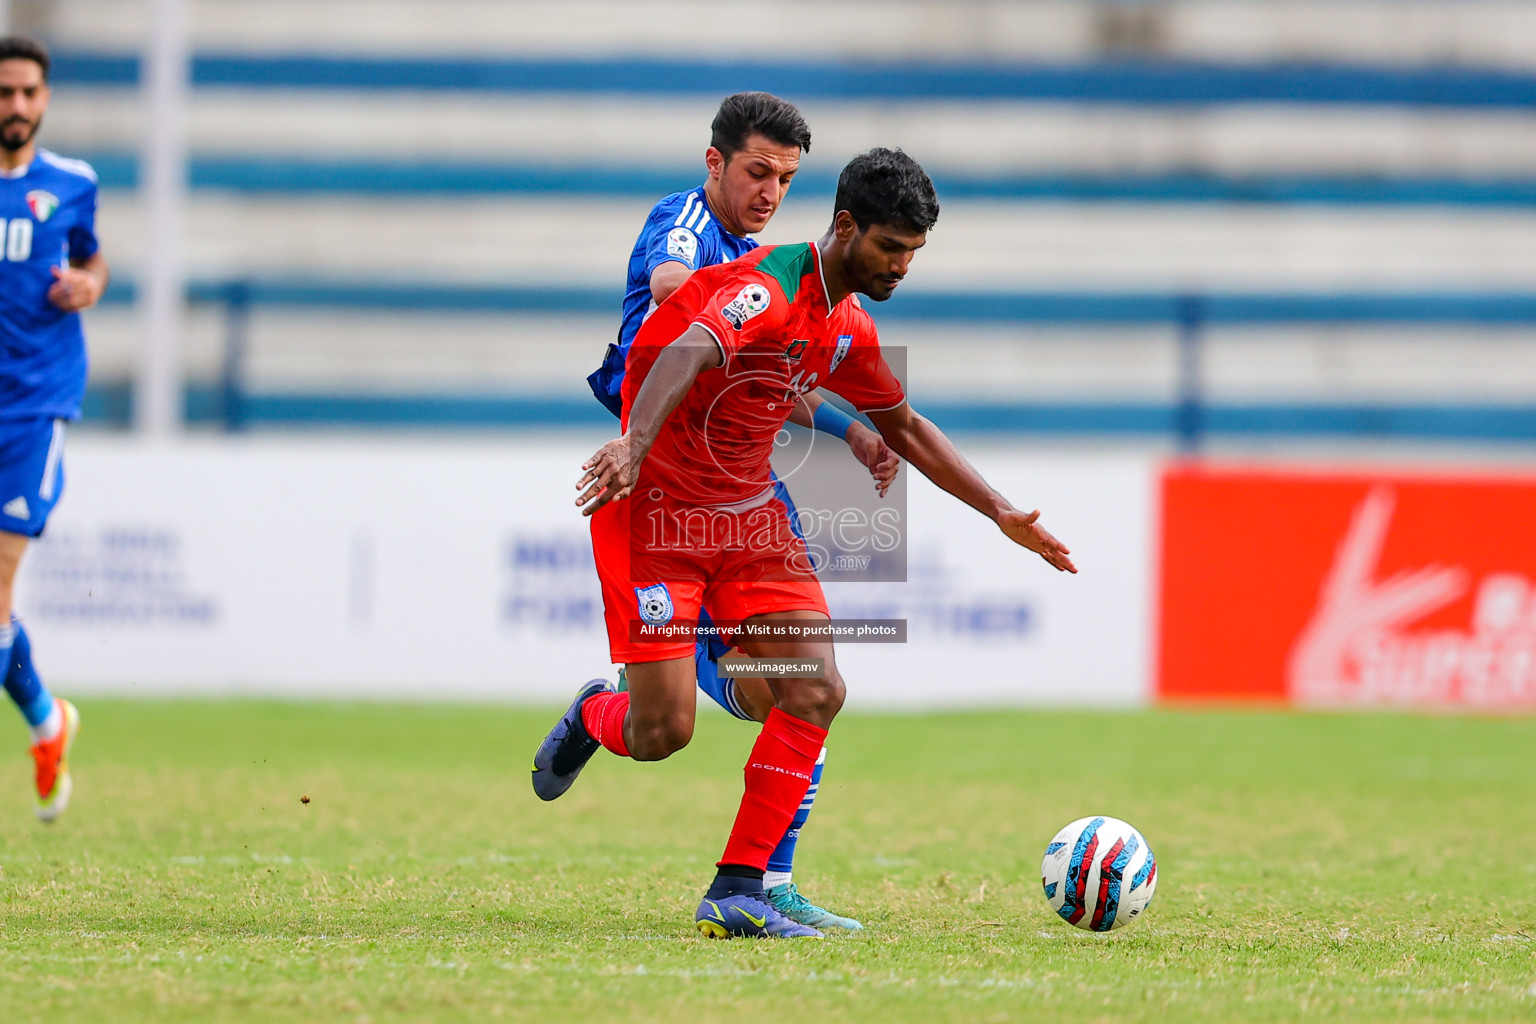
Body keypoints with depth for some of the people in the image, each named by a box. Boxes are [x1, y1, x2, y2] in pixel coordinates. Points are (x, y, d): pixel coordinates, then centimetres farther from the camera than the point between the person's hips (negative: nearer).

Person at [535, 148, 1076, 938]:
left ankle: (736, 893, -5)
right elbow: (689, 353, -41)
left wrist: (1003, 514, 21)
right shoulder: (771, 287, -22)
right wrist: (633, 445, -60)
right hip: (655, 512, -8)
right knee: (662, 732, -10)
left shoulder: (849, 331, 7)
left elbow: (904, 428, 24)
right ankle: (594, 717, 28)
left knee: (817, 691, -9)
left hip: (748, 516, 8)